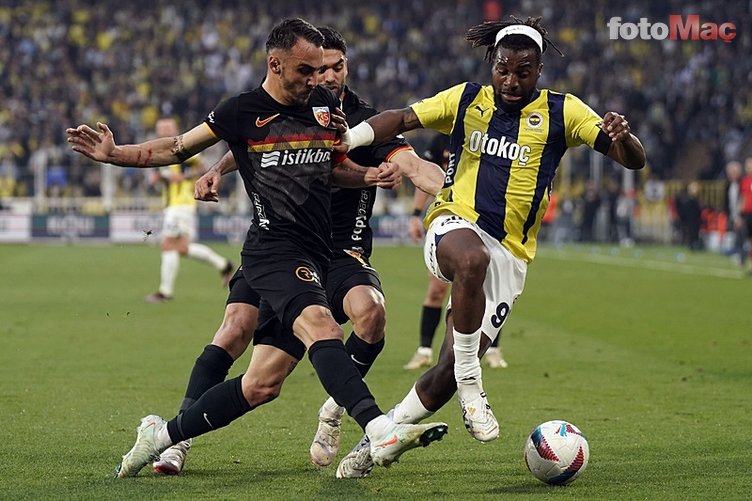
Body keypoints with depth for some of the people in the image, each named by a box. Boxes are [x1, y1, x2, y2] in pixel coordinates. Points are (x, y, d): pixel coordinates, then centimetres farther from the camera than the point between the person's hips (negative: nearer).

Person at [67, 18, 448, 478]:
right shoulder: (243, 112, 0)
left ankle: (163, 434, 21)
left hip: (314, 258, 6)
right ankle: (381, 431, -50)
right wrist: (114, 154, 0)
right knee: (319, 324, -34)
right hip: (275, 248, -6)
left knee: (262, 385, 4)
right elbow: (179, 149, 11)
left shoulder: (327, 105, 14)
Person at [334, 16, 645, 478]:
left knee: (447, 372, -6)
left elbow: (633, 160, -1)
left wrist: (622, 137, -25)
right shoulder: (466, 100, 7)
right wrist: (346, 139, -11)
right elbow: (402, 119, 8)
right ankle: (470, 384, -30)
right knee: (472, 259, -41)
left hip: (508, 254, 1)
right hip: (454, 226, -1)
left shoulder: (561, 112, 4)